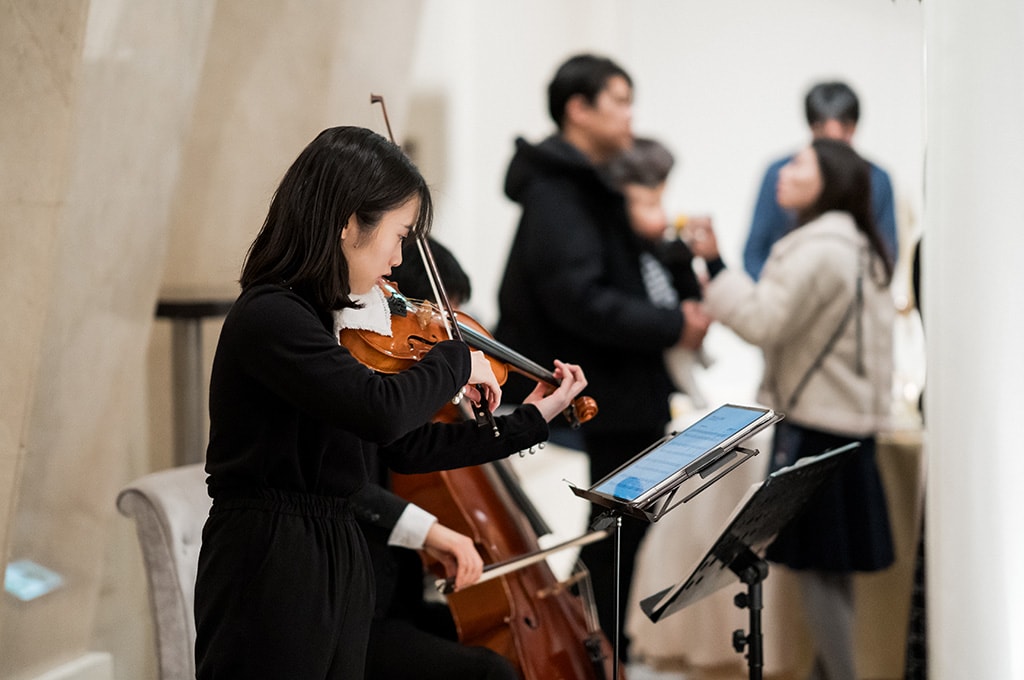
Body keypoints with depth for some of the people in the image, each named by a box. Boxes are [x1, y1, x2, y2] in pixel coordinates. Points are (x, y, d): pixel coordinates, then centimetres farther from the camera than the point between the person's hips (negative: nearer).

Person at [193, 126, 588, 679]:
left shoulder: (330, 318, 9)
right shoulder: (269, 317, -19)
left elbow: (405, 446, 13)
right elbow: (383, 411, -32)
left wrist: (529, 422, 13)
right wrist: (455, 359, -13)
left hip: (339, 564, 9)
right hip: (270, 570, -9)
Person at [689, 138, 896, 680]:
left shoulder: (818, 249, -15)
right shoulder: (857, 248, 16)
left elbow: (764, 321, -19)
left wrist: (714, 265, -15)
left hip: (814, 428, -10)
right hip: (847, 420, 10)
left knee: (816, 564, -6)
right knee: (831, 568, 13)